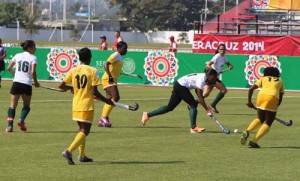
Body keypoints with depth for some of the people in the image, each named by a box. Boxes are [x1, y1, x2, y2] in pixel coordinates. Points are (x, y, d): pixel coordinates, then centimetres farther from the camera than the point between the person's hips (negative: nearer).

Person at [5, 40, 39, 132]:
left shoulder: (17, 56, 12)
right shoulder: (33, 58, -1)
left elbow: (9, 68, 17)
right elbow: (33, 71, -12)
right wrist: (36, 82, 3)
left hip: (16, 83, 3)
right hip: (27, 84, -3)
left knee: (13, 105, 6)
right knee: (26, 105, 14)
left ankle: (10, 125, -10)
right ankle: (21, 119, -12)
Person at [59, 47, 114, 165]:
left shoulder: (73, 70, 2)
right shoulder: (92, 71, -10)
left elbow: (61, 86, 4)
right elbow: (95, 92, -14)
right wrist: (107, 101, -1)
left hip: (76, 105, 6)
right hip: (87, 106, -6)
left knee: (82, 130, 21)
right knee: (85, 131, -4)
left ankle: (82, 155, 23)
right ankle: (69, 151, -23)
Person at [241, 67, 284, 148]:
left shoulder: (263, 79, 28)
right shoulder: (280, 81, 29)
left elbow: (251, 89, 17)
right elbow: (280, 98, 24)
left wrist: (249, 101, 25)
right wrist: (275, 108, 31)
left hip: (261, 96, 2)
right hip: (273, 98, -2)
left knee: (260, 119, 23)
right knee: (268, 123, 6)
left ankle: (247, 131, -2)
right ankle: (254, 141, -9)